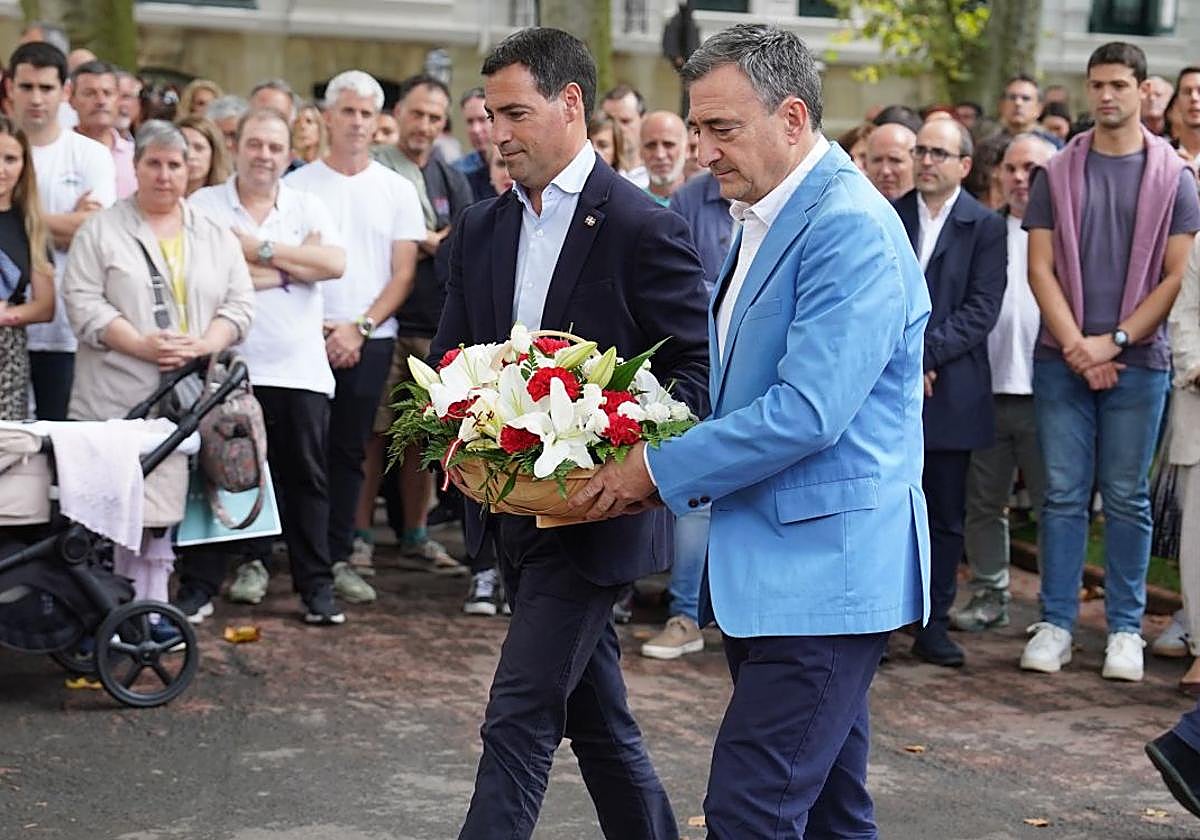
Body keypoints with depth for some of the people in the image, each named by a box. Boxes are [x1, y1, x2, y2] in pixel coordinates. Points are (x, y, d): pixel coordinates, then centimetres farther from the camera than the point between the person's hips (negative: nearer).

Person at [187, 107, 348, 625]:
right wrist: (292, 267, -7)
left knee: (305, 476, 5)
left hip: (299, 369, 2)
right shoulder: (204, 205, 3)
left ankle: (316, 586, 13)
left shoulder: (308, 208, 11)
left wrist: (261, 249, -9)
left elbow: (335, 263, -6)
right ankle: (199, 585, 12)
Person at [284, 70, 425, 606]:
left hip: (369, 339, 1)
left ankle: (337, 557, 12)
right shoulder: (298, 185, 4)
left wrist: (359, 327, -8)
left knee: (349, 451, 6)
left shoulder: (397, 191, 8)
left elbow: (403, 273, 4)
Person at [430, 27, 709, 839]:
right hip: (514, 510, 7)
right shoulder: (482, 229, 9)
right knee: (595, 713, 17)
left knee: (519, 720, -10)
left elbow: (696, 371, -11)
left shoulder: (645, 229, -11)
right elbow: (450, 359, 14)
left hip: (591, 518, -7)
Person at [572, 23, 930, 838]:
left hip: (824, 574, -10)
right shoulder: (768, 218, 14)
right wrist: (667, 459, 9)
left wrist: (661, 467, -15)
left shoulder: (852, 229, -17)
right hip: (771, 568, 10)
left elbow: (807, 412, -24)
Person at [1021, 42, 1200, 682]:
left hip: (1137, 361, -1)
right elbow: (1041, 268, 3)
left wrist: (1114, 341, -10)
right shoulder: (1058, 174, 6)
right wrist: (1077, 347, -8)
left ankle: (1125, 629, 11)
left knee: (1127, 498, 4)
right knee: (1063, 494, 3)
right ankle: (1055, 623, 9)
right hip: (1062, 359, 1)